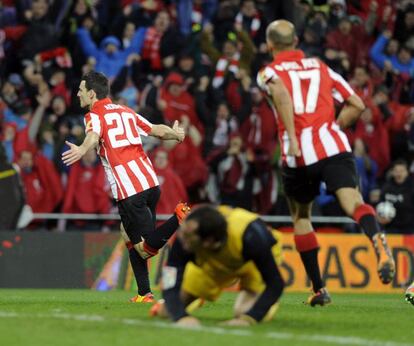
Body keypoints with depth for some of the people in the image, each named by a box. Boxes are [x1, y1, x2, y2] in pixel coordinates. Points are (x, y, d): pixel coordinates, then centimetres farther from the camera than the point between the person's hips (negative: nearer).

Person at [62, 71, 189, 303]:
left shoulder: (95, 116, 0)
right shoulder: (126, 112, 19)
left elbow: (93, 136, -24)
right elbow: (159, 131, 19)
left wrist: (82, 150, -44)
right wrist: (177, 134, 38)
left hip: (129, 190, -7)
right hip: (150, 182, 7)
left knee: (149, 246, -5)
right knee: (131, 237, 17)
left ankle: (180, 217, -25)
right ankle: (144, 293, 12)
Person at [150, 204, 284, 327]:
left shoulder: (250, 235, -45)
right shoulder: (184, 236, -39)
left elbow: (275, 284, -36)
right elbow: (171, 286, -38)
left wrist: (248, 318, -49)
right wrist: (182, 317, -58)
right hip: (213, 264, 2)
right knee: (168, 311, -1)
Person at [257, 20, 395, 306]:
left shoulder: (269, 73, 10)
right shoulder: (320, 67, 21)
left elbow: (281, 94, -16)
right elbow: (357, 105, 18)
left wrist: (292, 138, -18)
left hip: (298, 155, -1)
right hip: (334, 147, 1)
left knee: (301, 217, 20)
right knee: (353, 202, -17)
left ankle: (319, 289, 20)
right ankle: (377, 239, -52)